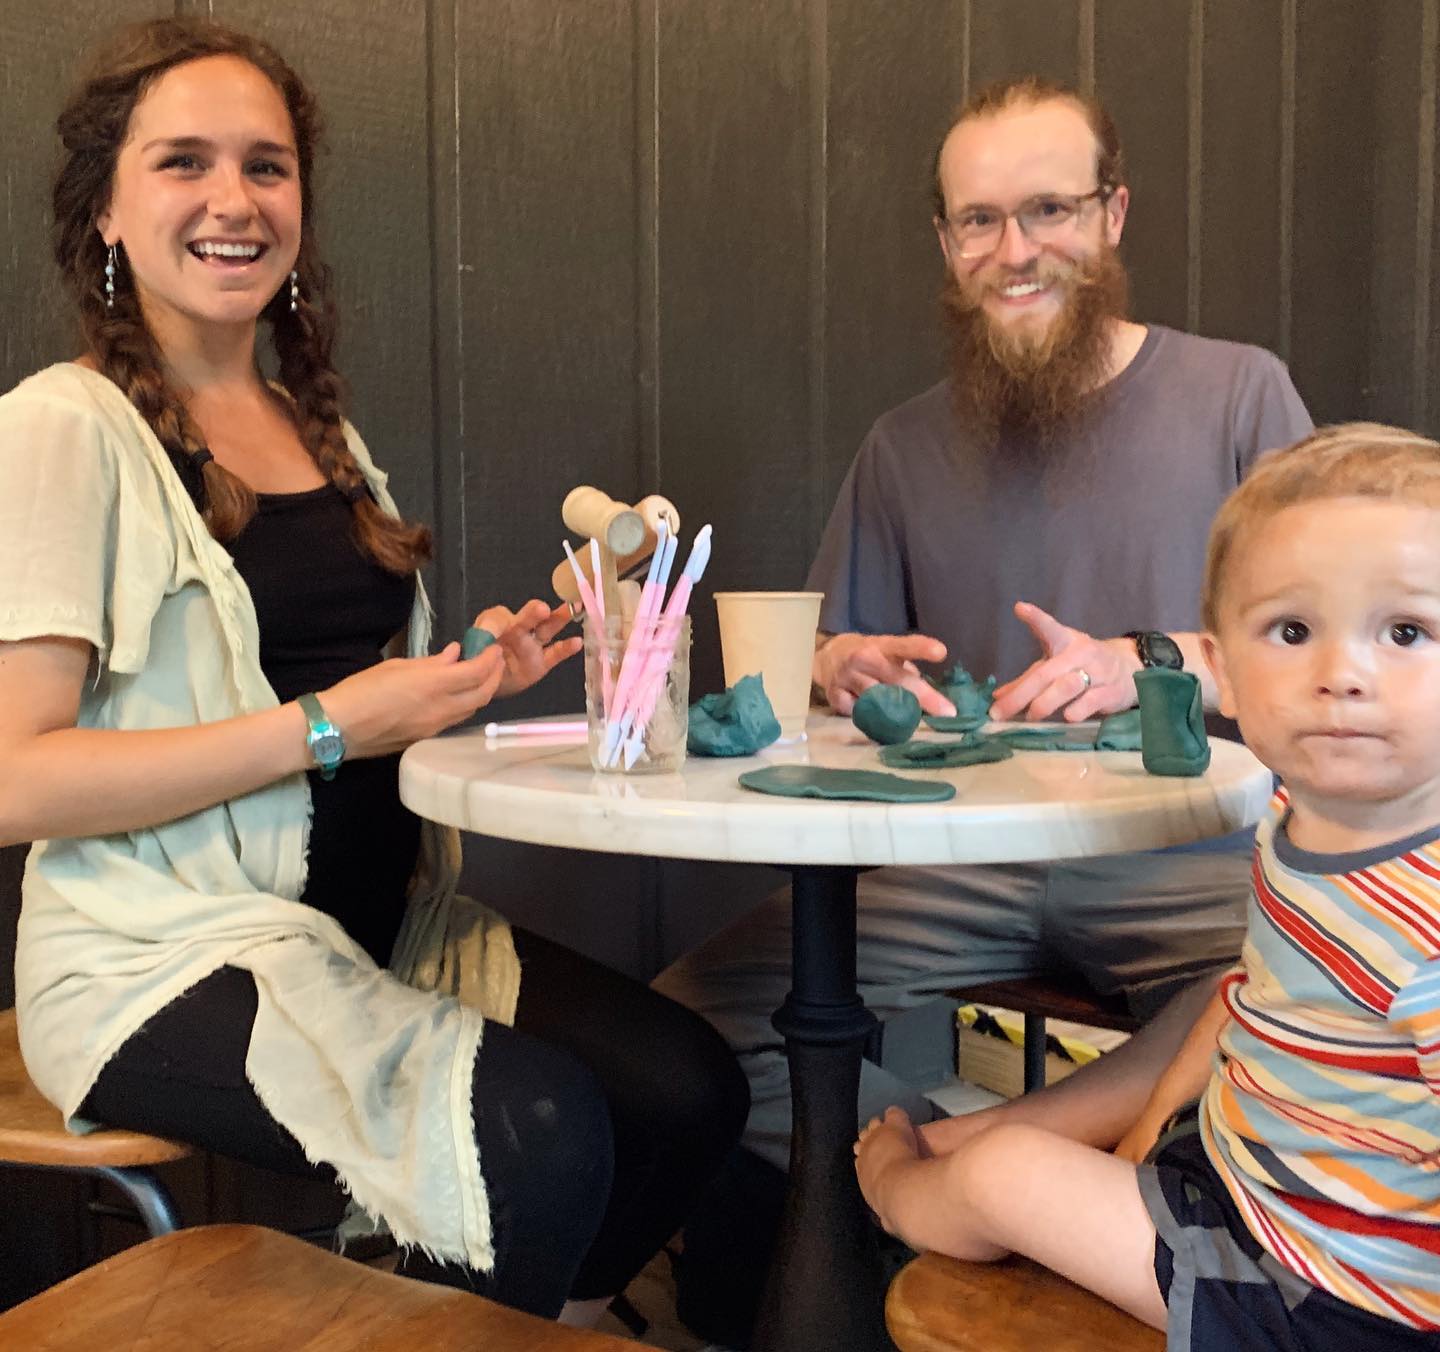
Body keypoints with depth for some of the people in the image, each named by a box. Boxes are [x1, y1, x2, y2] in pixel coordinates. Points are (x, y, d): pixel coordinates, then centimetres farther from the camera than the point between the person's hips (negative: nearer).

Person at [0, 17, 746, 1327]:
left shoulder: (320, 429, 15)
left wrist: (465, 676, 2)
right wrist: (325, 728, -19)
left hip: (379, 918, 7)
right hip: (169, 958, -6)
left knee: (689, 1087, -12)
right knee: (538, 1131, -27)